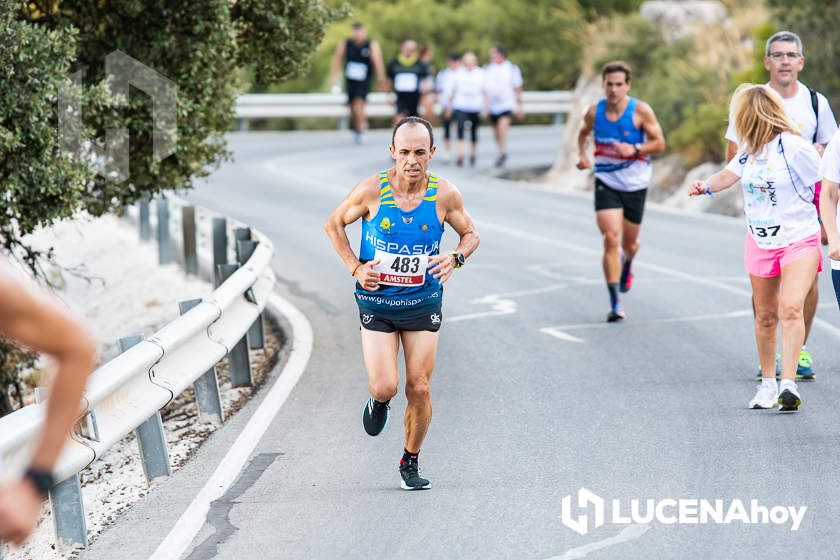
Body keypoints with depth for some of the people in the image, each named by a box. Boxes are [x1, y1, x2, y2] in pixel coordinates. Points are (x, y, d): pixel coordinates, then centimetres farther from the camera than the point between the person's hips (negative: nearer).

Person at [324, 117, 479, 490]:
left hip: (423, 303, 1)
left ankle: (411, 462, 23)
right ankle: (378, 403, 27)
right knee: (384, 387, -12)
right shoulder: (371, 191, -12)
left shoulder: (444, 195, -9)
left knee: (419, 390, 1)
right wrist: (354, 267, -7)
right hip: (376, 303, -1)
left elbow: (470, 235, 8)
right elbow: (334, 224, 5)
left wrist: (455, 259, -14)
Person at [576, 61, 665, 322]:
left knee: (629, 244, 13)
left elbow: (659, 143, -9)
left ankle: (627, 265, 53)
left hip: (635, 184, 0)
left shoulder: (641, 111, -13)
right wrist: (582, 154, -3)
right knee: (611, 238, -16)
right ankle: (615, 303, -14)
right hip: (606, 183, 0)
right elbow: (583, 133, 16)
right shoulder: (594, 112, -5)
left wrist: (634, 149, -25)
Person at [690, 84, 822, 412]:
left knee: (791, 308, -22)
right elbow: (731, 173, 23)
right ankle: (767, 383, 24)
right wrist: (706, 187, 2)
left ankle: (788, 384, -27)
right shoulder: (749, 149, 7)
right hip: (760, 243, 7)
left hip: (799, 240, -7)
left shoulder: (794, 147, -16)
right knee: (765, 315, 11)